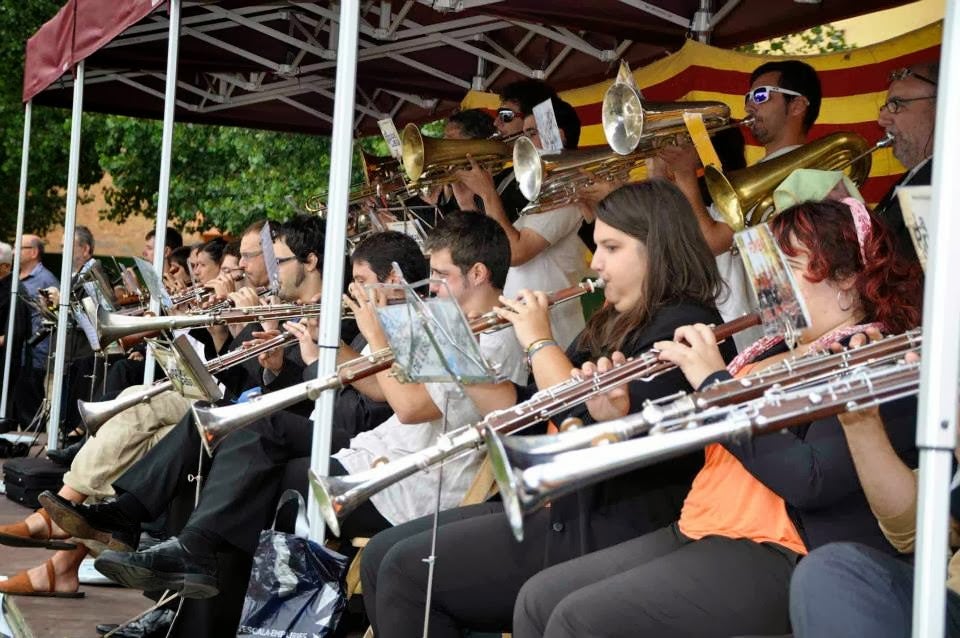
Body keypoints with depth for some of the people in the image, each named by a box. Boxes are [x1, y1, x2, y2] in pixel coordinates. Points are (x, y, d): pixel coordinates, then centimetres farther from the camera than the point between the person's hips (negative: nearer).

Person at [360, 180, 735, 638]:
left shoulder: (683, 329, -14)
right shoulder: (612, 324, 16)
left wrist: (539, 342, -12)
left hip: (616, 533, -10)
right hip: (560, 506, 10)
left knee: (408, 570, -14)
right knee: (381, 555, 4)